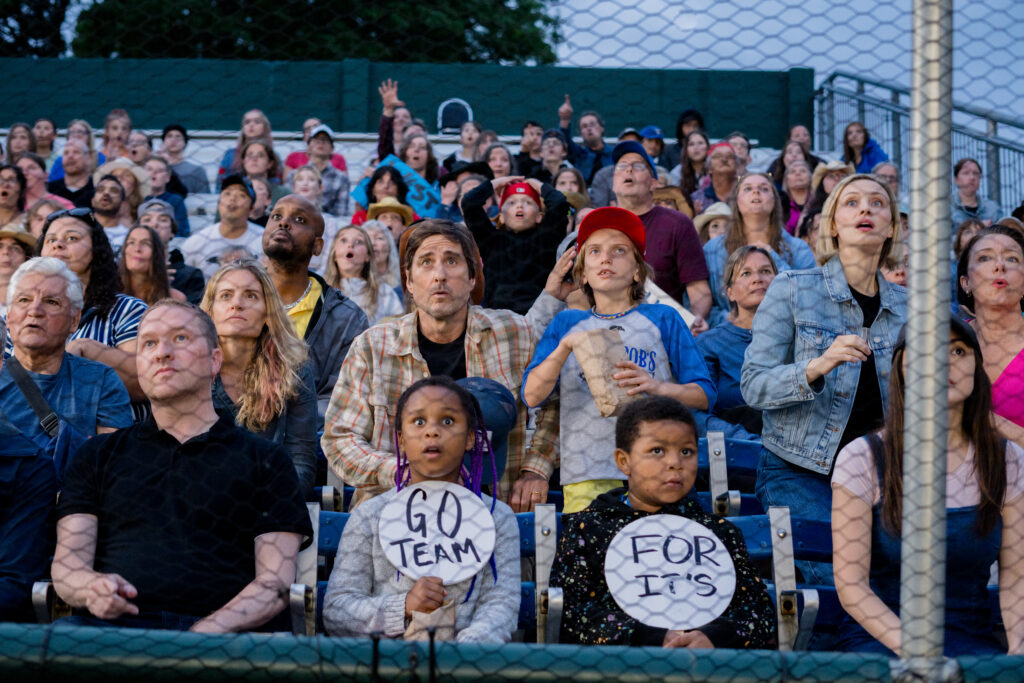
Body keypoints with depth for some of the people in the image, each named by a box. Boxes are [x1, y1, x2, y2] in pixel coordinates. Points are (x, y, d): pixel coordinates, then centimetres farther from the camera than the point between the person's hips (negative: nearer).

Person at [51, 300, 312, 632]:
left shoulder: (265, 459, 17)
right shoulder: (99, 455, 25)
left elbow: (275, 582, 6)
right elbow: (66, 563, 14)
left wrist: (205, 633, -12)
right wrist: (94, 587, -12)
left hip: (218, 632, -1)